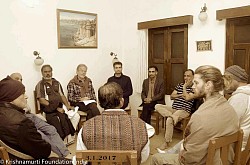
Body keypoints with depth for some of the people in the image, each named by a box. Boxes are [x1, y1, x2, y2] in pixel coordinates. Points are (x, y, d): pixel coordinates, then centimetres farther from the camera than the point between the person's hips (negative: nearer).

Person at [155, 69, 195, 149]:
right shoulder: (179, 85, 16)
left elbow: (187, 98, -17)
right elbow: (171, 96, 12)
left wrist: (184, 87, -6)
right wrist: (180, 95, -5)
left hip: (184, 111, -6)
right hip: (173, 108, 7)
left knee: (169, 120, -33)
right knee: (157, 106, -14)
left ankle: (167, 142, -19)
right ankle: (172, 116, -32)